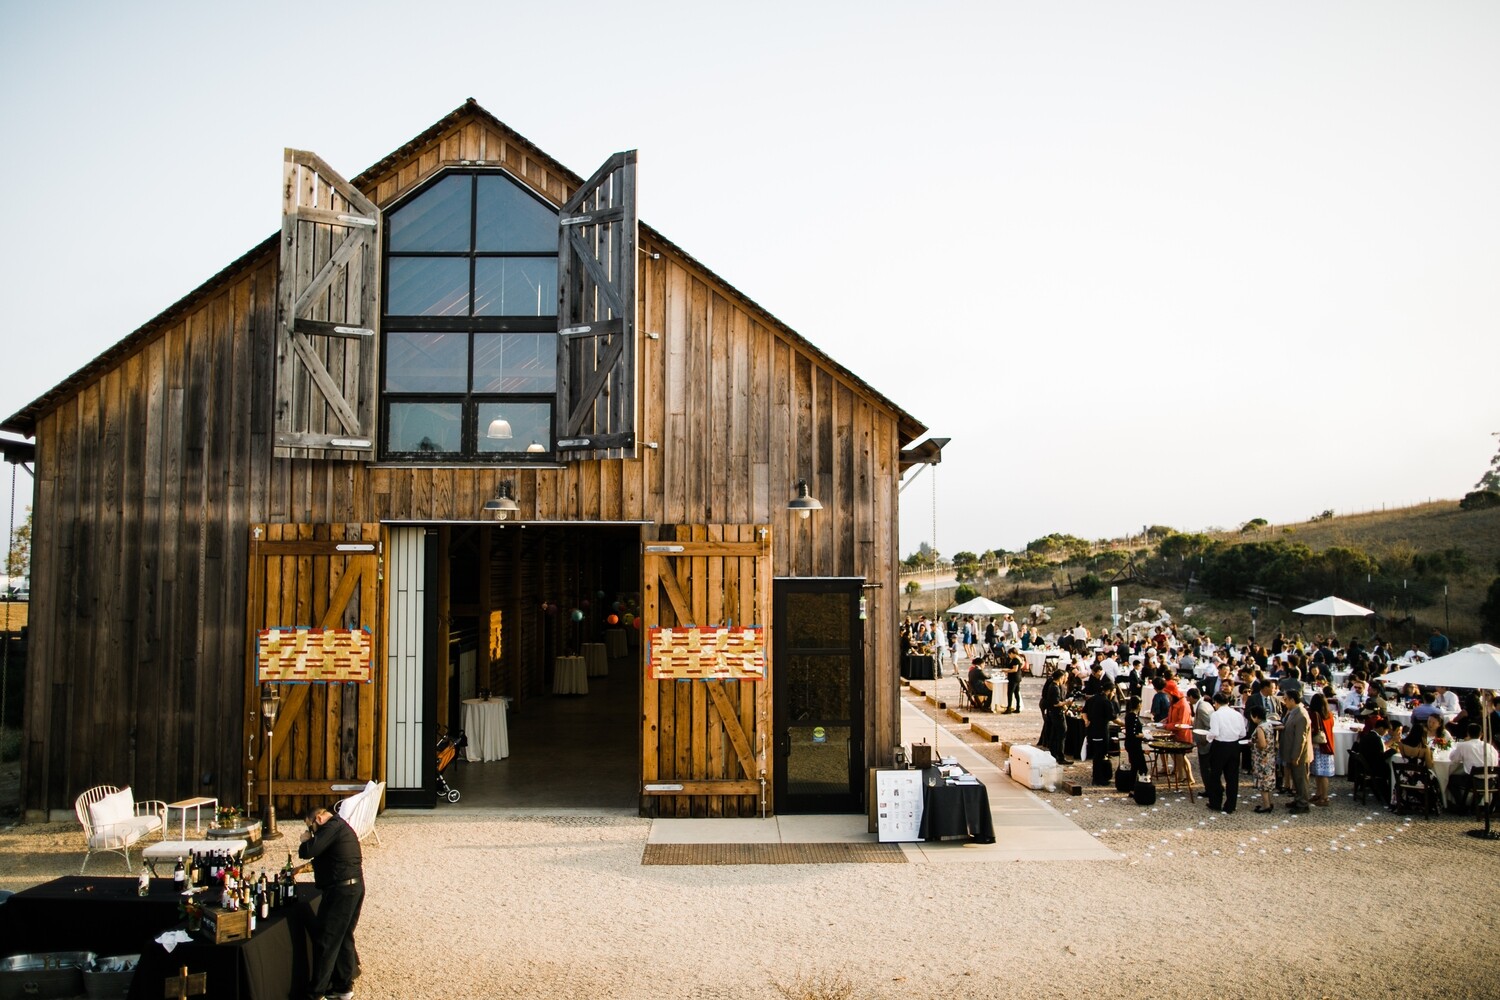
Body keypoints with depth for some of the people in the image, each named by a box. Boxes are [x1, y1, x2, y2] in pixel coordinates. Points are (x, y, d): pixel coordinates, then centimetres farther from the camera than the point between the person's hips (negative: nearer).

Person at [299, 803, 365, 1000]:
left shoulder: (332, 827, -14)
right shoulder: (341, 827, 19)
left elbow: (307, 852, -21)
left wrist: (306, 840, -1)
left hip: (340, 891, -10)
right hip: (355, 887, 10)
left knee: (325, 940, 0)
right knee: (344, 937, 17)